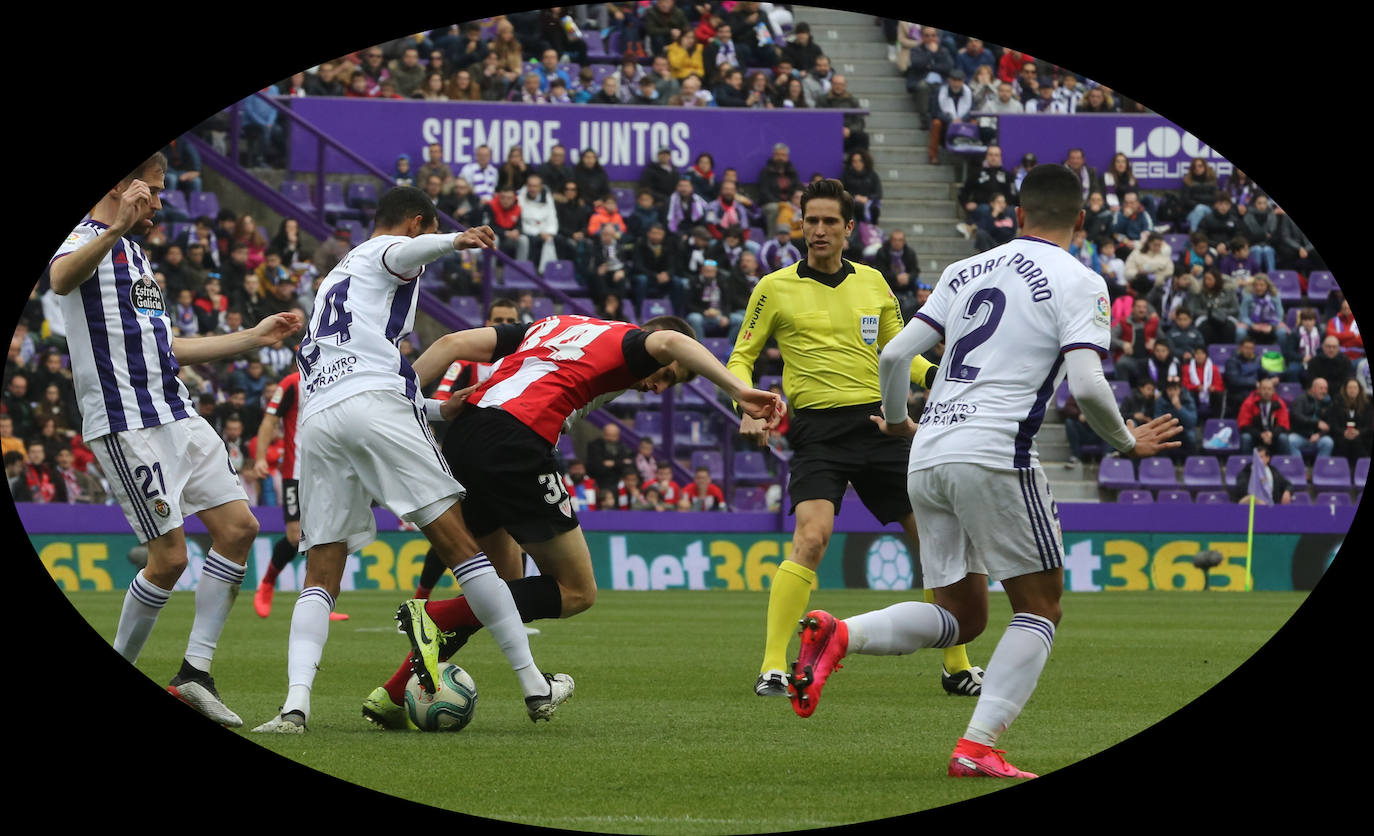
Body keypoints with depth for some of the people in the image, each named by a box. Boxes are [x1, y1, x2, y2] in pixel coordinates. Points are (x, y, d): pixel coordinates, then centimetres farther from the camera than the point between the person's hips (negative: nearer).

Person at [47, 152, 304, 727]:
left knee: (238, 527, 3)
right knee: (170, 556, -10)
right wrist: (115, 229, -51)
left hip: (175, 415, 10)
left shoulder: (133, 252, 22)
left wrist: (254, 338, 31)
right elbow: (61, 279, -35)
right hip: (128, 425, -10)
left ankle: (195, 673, 6)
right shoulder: (89, 241, -8)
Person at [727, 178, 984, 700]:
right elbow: (741, 358, 6)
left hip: (878, 422, 4)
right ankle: (772, 670, -22)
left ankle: (956, 667, 20)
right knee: (812, 537, -25)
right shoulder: (775, 288, 1)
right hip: (818, 428, -4)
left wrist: (935, 377, 3)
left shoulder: (872, 283, 11)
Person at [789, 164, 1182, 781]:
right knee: (1040, 609, 6)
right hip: (995, 454, -6)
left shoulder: (965, 271, 17)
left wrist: (897, 423, 30)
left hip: (928, 455, 6)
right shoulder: (1077, 283, 0)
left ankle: (838, 635, -9)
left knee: (961, 617, 14)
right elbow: (1087, 386, -12)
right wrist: (1127, 443, 6)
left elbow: (896, 355, 12)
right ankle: (978, 747, -7)